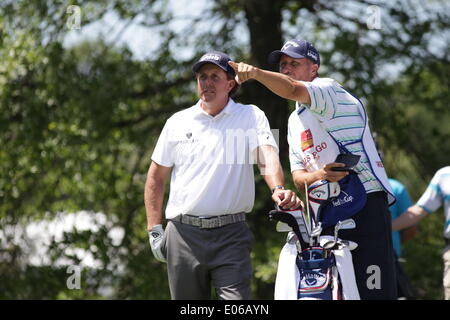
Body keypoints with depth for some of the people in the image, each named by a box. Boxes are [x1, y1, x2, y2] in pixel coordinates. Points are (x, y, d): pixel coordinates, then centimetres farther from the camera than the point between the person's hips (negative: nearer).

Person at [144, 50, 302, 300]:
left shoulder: (250, 116, 6)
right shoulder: (178, 122, 12)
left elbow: (267, 155, -12)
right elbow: (156, 177, 17)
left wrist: (278, 189, -33)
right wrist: (154, 229, 9)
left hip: (230, 235, -2)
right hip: (183, 234, 2)